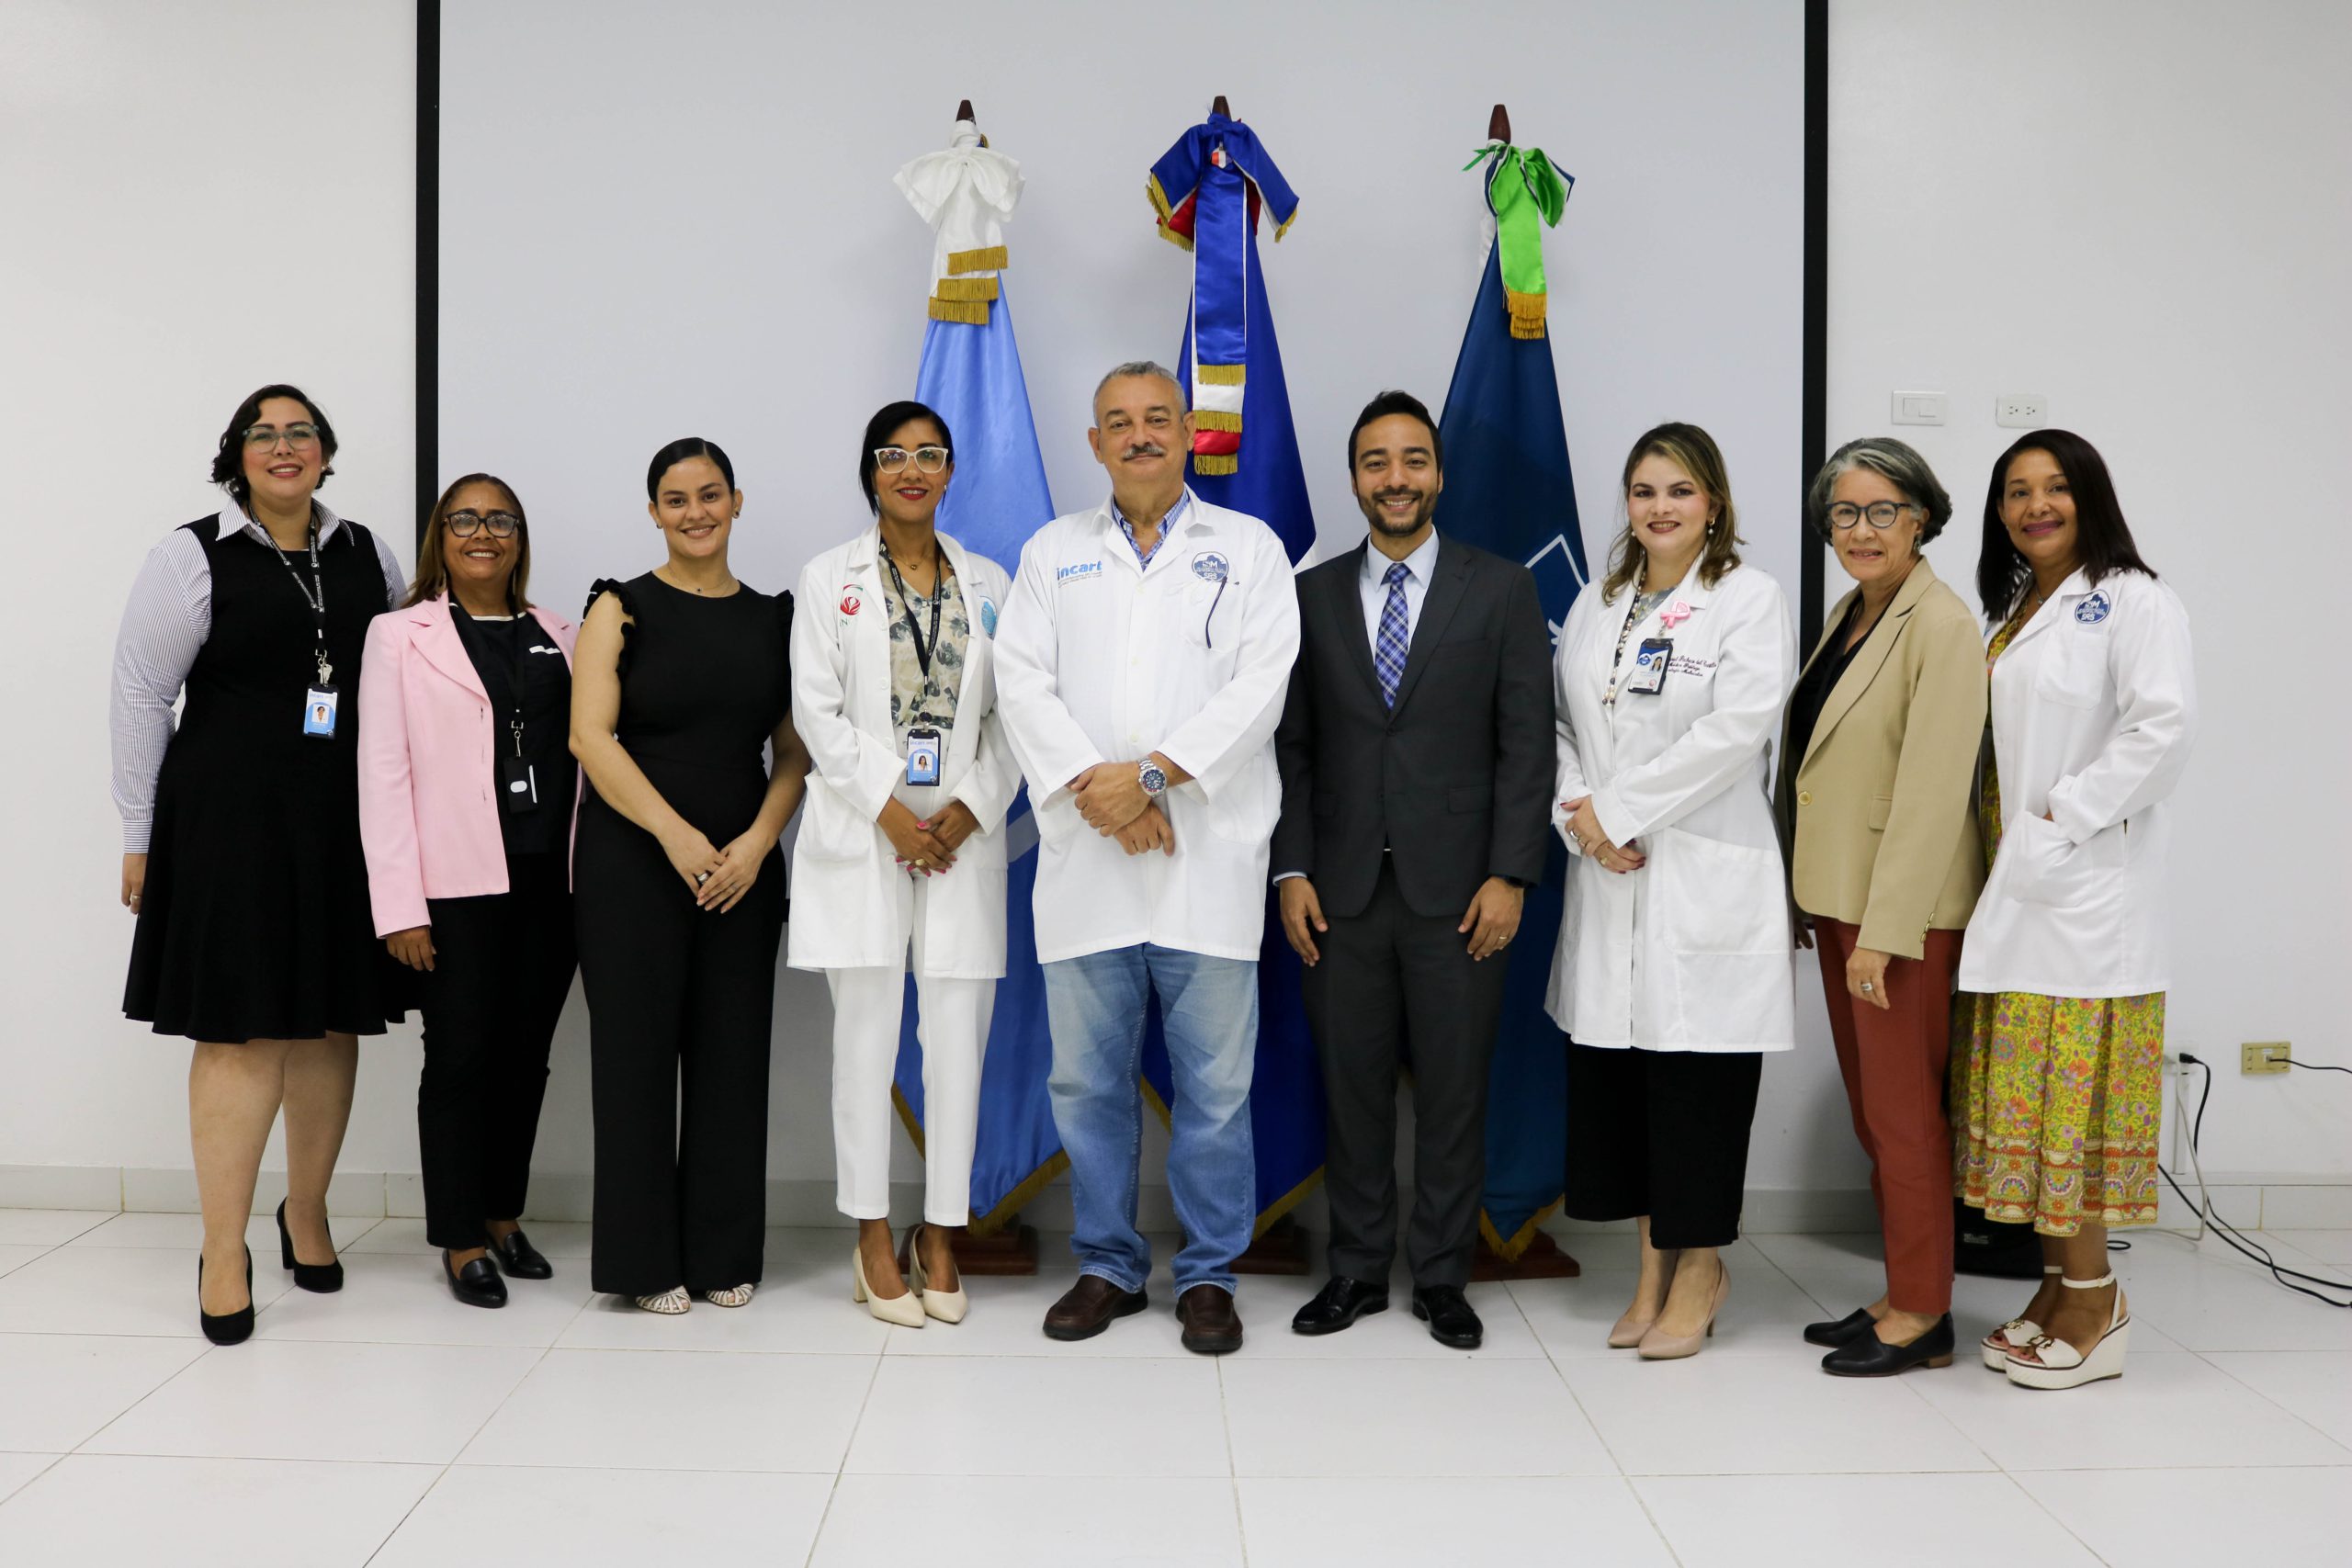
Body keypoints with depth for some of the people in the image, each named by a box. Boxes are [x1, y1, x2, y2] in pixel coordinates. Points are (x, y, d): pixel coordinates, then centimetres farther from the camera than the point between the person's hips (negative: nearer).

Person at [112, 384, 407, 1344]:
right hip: (231, 821, -4)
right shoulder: (194, 556, -2)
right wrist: (141, 838, -4)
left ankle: (306, 1213, 27)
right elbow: (138, 695, -2)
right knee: (242, 1030, -4)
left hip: (342, 824, 4)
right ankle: (224, 1253, 6)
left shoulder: (363, 554, 10)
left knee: (332, 1022, 10)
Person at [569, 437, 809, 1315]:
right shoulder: (621, 609, 2)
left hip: (742, 869, 3)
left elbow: (795, 751, 8)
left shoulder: (775, 618, 10)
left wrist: (757, 841, -8)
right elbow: (591, 735, -8)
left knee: (733, 1056, 5)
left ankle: (723, 1254, 17)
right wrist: (676, 834, -15)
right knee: (637, 1052, 1)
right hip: (632, 863, -3)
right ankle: (646, 1260, 12)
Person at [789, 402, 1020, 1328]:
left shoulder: (989, 585, 12)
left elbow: (1011, 715, 7)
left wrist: (968, 811, -7)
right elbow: (817, 712, -2)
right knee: (866, 1036, 0)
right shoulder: (830, 579, 6)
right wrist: (892, 812, -10)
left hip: (963, 834, 2)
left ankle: (940, 1236, 13)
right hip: (861, 834, -2)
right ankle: (873, 1240, 12)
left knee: (958, 1038, 1)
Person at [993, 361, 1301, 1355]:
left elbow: (1260, 685, -4)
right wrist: (1092, 788, -11)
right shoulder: (1052, 553, 15)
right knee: (1089, 1078, 8)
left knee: (1214, 1080, 2)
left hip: (1209, 854, -2)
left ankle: (1208, 1275, 16)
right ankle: (1108, 1266, 22)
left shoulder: (1249, 548, 9)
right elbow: (1022, 684, 4)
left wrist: (1152, 772, -14)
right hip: (1085, 856, 2)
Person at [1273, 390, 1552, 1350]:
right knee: (1352, 1088, 8)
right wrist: (1292, 872, -1)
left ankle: (1442, 1278, 20)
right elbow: (1291, 747, 7)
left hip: (1458, 891, -1)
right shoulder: (1313, 594, 8)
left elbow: (1526, 743, -1)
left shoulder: (1502, 589, 3)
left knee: (1454, 1092, 6)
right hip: (1341, 891, 2)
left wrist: (1509, 875, -8)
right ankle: (1358, 1271, 22)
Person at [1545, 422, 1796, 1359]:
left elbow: (1735, 731, -13)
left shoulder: (1751, 602, -2)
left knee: (1696, 1078, 0)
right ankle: (1654, 1265, 21)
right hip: (1608, 882, 5)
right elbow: (1559, 727, 12)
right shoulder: (1594, 606, 15)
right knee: (1613, 1075, 7)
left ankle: (1700, 1270, 16)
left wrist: (1619, 809, -12)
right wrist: (1581, 818, -6)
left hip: (1704, 884, -5)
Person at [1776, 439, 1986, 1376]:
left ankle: (1922, 1317, 12)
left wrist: (1884, 930, -21)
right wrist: (1803, 898, 13)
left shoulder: (1941, 626, -14)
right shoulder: (1849, 614, 13)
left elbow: (1932, 791, -19)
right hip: (1838, 896, 9)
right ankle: (1901, 1297, 24)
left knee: (1903, 1111, 0)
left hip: (1903, 909, -8)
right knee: (1869, 1108, 14)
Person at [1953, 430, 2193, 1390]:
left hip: (2087, 887, -7)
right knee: (2022, 1093, 8)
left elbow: (2163, 727, -18)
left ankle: (2095, 1310, 5)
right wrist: (1995, 845, 8)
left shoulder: (2132, 601, -6)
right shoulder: (2012, 611, 18)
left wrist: (2063, 817, -17)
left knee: (2071, 1090, -6)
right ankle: (2058, 1285, 18)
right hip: (2014, 887, 8)